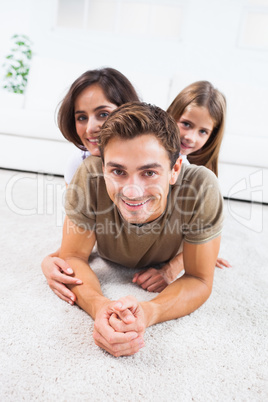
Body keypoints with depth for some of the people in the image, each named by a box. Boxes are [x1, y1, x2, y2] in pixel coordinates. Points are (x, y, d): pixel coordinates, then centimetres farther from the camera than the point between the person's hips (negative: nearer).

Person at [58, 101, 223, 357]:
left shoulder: (202, 188, -42)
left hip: (165, 270, 0)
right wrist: (98, 305, -50)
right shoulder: (90, 176, -39)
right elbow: (72, 257, -29)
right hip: (107, 265, 1)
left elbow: (199, 281, -32)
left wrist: (148, 313, -51)